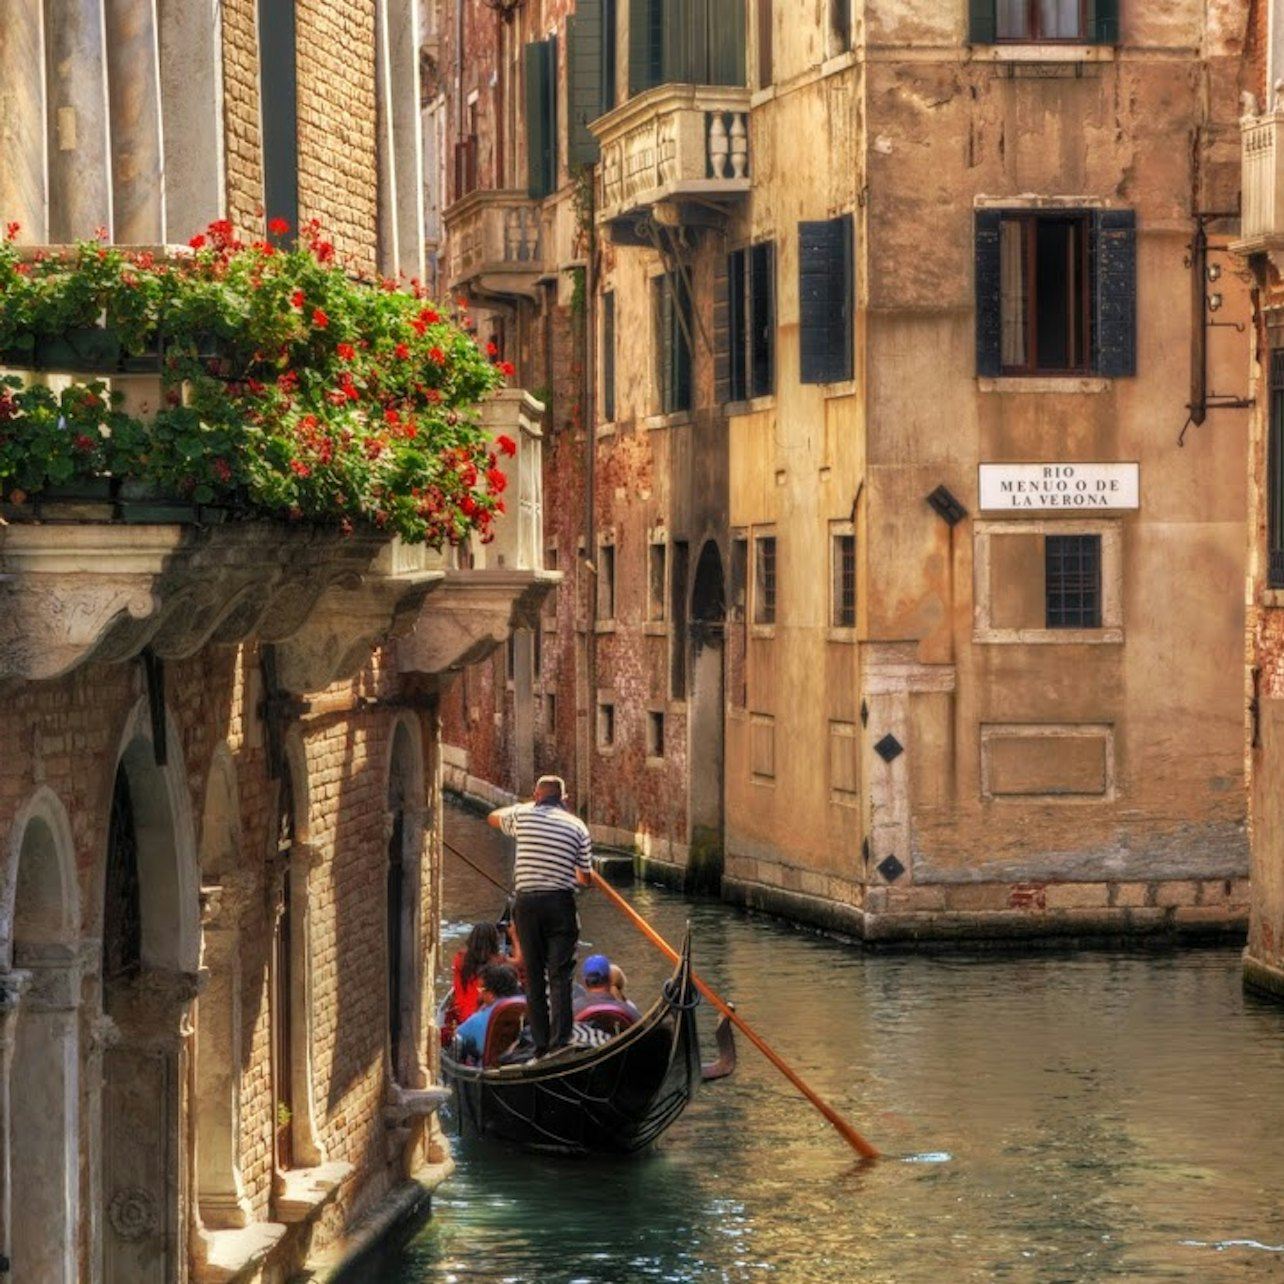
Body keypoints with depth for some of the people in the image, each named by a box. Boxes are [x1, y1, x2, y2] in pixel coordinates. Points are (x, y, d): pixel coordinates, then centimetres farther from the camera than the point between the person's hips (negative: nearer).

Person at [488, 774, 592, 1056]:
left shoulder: (522, 814, 2)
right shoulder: (577, 826, 3)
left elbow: (493, 817, 26)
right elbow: (585, 878, 6)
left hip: (526, 903, 1)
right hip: (560, 903, -1)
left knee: (534, 976, 10)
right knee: (560, 975, -2)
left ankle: (540, 1044, 10)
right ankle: (560, 1041, -13)